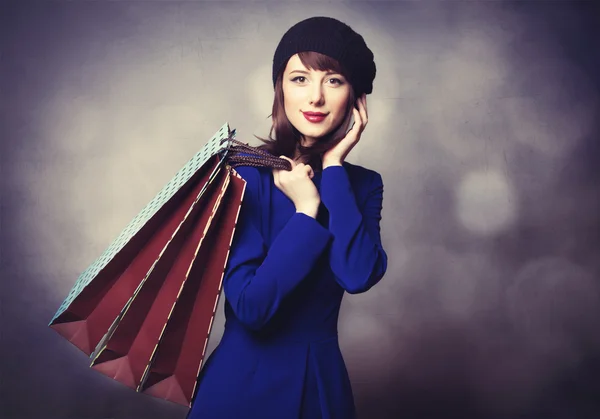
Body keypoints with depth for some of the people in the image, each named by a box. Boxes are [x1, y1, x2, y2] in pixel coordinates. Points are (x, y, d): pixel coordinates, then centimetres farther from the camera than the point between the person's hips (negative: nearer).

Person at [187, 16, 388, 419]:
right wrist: (306, 211, -19)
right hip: (243, 380, -3)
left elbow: (359, 276, -22)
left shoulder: (363, 184, -2)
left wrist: (333, 168, -17)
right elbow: (250, 305, -21)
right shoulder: (246, 174, -13)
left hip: (324, 382, 3)